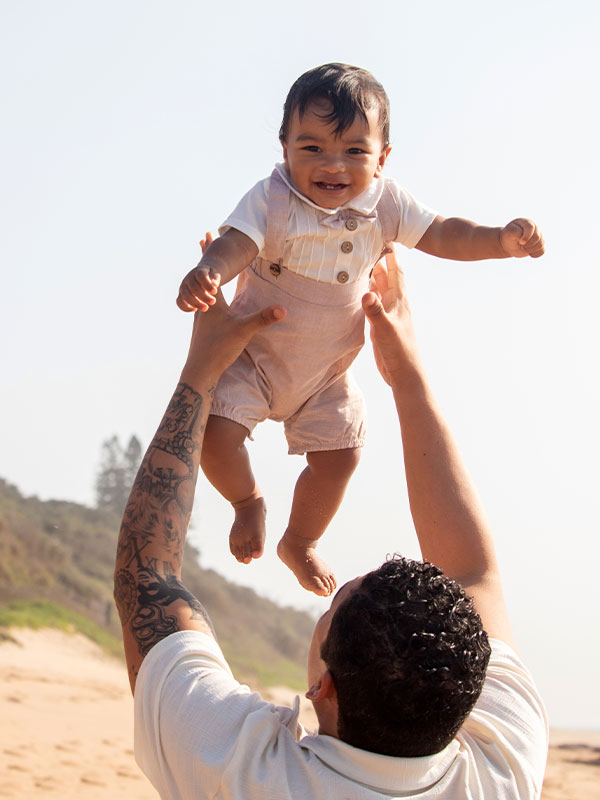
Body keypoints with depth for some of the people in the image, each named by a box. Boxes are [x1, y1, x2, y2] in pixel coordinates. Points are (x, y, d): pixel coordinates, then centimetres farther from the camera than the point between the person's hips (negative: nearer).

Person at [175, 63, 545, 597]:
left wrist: (501, 240, -22)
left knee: (339, 456, 4)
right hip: (254, 354, -3)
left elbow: (443, 235, -5)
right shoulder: (273, 199, -26)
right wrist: (208, 273, -62)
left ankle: (300, 542, 36)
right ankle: (248, 502, 19)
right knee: (216, 432, -19)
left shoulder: (384, 204, -14)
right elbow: (234, 246, -39)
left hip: (328, 372, 3)